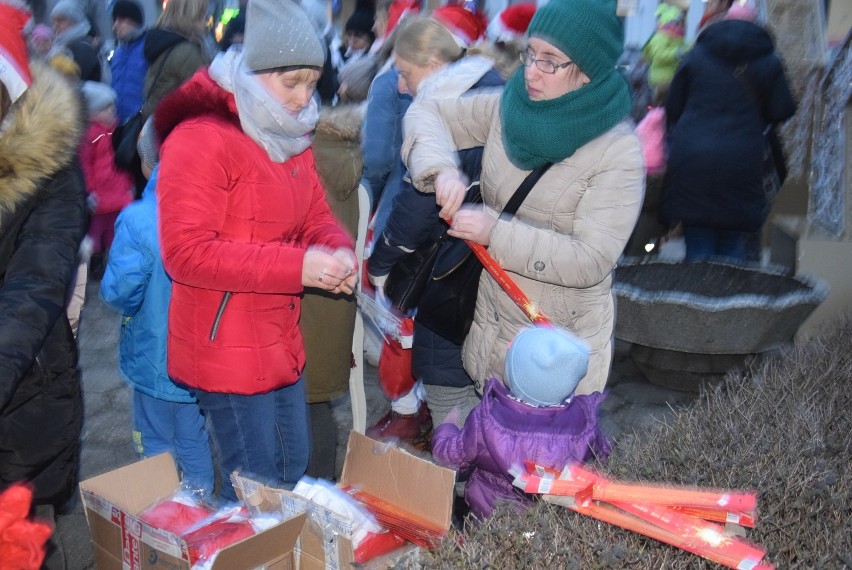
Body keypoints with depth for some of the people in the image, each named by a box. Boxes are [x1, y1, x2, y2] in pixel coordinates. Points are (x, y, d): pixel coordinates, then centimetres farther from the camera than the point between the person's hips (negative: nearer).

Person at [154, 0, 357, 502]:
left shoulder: (291, 138, 9)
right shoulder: (201, 140, -19)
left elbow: (316, 216, 13)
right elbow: (184, 252, -24)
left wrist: (339, 252, -12)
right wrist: (296, 266, -27)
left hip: (281, 341, 9)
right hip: (226, 346, -9)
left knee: (294, 467, 21)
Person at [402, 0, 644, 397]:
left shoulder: (618, 151, -19)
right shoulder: (510, 106, -4)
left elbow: (591, 259, -23)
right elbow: (427, 113, 2)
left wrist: (496, 233, -28)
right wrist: (442, 170, -19)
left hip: (562, 338, -5)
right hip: (492, 319, 5)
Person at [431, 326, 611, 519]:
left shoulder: (487, 419, -29)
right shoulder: (584, 420, -25)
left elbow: (447, 455, -13)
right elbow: (602, 455, -4)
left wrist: (447, 427, 8)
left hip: (489, 514, -2)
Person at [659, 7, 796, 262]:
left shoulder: (696, 56, 8)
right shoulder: (769, 64, 7)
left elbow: (672, 109, 10)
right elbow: (781, 112, 3)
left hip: (691, 160, 0)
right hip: (740, 165, 0)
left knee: (698, 248, 5)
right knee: (731, 247, 13)